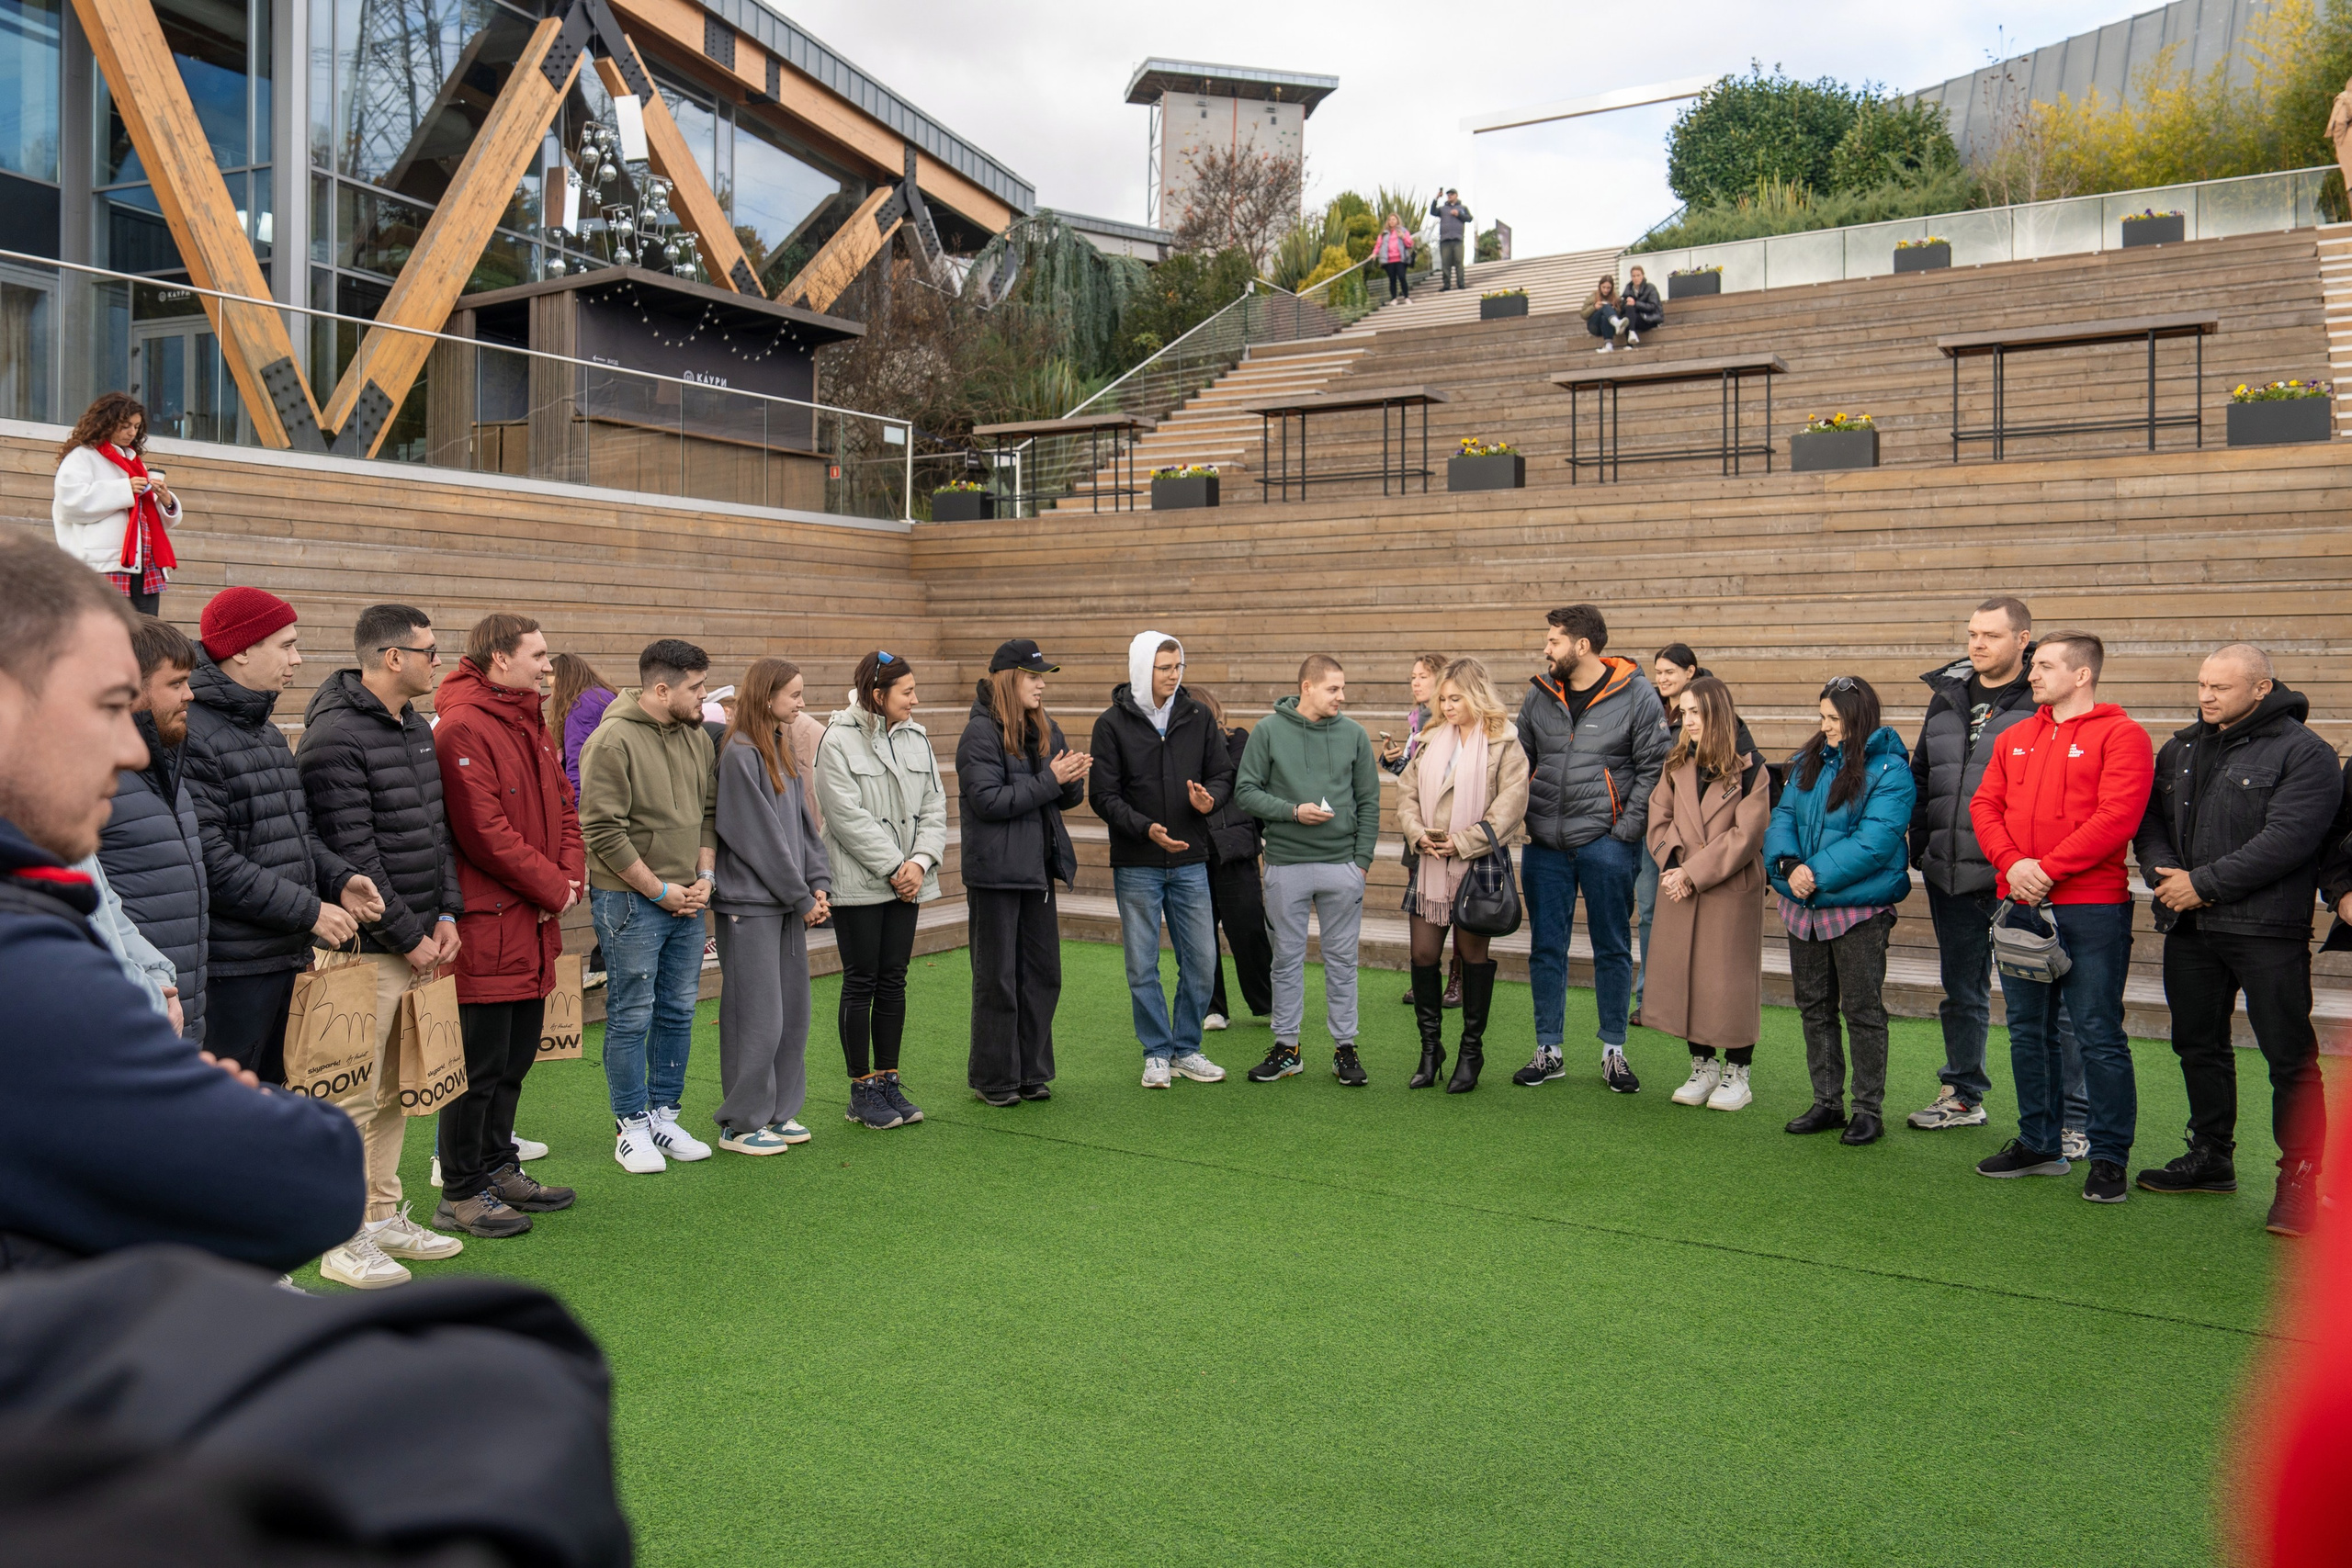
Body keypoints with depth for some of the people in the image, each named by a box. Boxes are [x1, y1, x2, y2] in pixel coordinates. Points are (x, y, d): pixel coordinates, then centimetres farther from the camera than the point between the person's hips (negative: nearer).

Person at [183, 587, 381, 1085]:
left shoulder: (268, 732, 17)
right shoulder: (191, 734, -16)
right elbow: (210, 860, -22)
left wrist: (338, 878, 1)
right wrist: (308, 910, -17)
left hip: (282, 958, 10)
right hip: (229, 968, -10)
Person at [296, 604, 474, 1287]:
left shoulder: (417, 729, 13)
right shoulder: (336, 737, -15)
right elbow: (351, 854, -18)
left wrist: (446, 914, 6)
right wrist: (408, 937, -14)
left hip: (419, 941, 9)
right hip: (368, 949, -9)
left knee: (395, 1091, 16)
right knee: (356, 1099, -2)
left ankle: (385, 1216, 27)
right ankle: (346, 1243, 7)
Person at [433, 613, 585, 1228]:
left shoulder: (533, 725, 15)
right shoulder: (463, 728, -16)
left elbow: (563, 807, 17)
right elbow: (485, 831, -21)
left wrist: (571, 878, 0)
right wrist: (552, 887, -12)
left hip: (533, 923, 10)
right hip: (486, 924, -9)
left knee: (515, 1059, 19)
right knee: (480, 1064, -1)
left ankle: (498, 1170, 33)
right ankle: (460, 1194, 12)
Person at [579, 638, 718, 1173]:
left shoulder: (697, 737, 9)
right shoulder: (613, 741, -13)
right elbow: (604, 831, -16)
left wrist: (705, 876, 3)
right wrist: (658, 889, -13)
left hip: (687, 900, 7)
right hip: (630, 900, -7)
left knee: (678, 1013, 12)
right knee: (631, 1017, 1)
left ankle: (664, 1116, 24)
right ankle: (632, 1127, 13)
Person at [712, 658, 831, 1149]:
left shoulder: (783, 750, 14)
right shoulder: (739, 755, -14)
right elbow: (759, 837, -15)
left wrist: (818, 883, 3)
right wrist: (802, 897, -10)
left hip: (789, 902, 9)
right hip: (750, 902, -9)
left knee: (793, 1009, 12)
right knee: (757, 1015, -3)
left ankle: (778, 1112, 23)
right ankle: (740, 1123, 9)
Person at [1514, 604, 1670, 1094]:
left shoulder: (1637, 695, -5)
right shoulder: (1540, 694, 7)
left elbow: (1653, 768, -5)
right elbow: (1520, 759, 16)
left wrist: (1627, 830, -11)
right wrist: (1523, 820, 6)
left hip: (1605, 842, -4)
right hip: (1544, 843, 4)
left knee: (1612, 948, 7)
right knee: (1546, 948, 7)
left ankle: (1613, 1053, 19)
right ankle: (1548, 1052, 18)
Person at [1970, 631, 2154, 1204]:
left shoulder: (2120, 735, -5)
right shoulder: (2015, 739, 15)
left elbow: (2117, 816, -16)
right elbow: (1984, 806, 8)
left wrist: (2048, 869, -17)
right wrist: (2012, 862, -9)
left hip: (2091, 908, -7)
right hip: (2019, 906, 7)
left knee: (2099, 1035, -2)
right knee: (2028, 1031, 13)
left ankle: (2109, 1158, 7)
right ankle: (2038, 1144, 25)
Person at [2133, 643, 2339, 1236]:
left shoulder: (2304, 753, -7)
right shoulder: (2183, 747, 14)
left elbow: (2285, 839, -17)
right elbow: (2150, 817, 11)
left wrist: (2203, 884, -18)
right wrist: (2163, 873, -8)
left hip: (2266, 929, -6)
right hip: (2188, 927, 7)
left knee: (2290, 1058, -2)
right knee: (2198, 1046, 15)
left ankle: (2298, 1178, 7)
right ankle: (2211, 1156, 29)